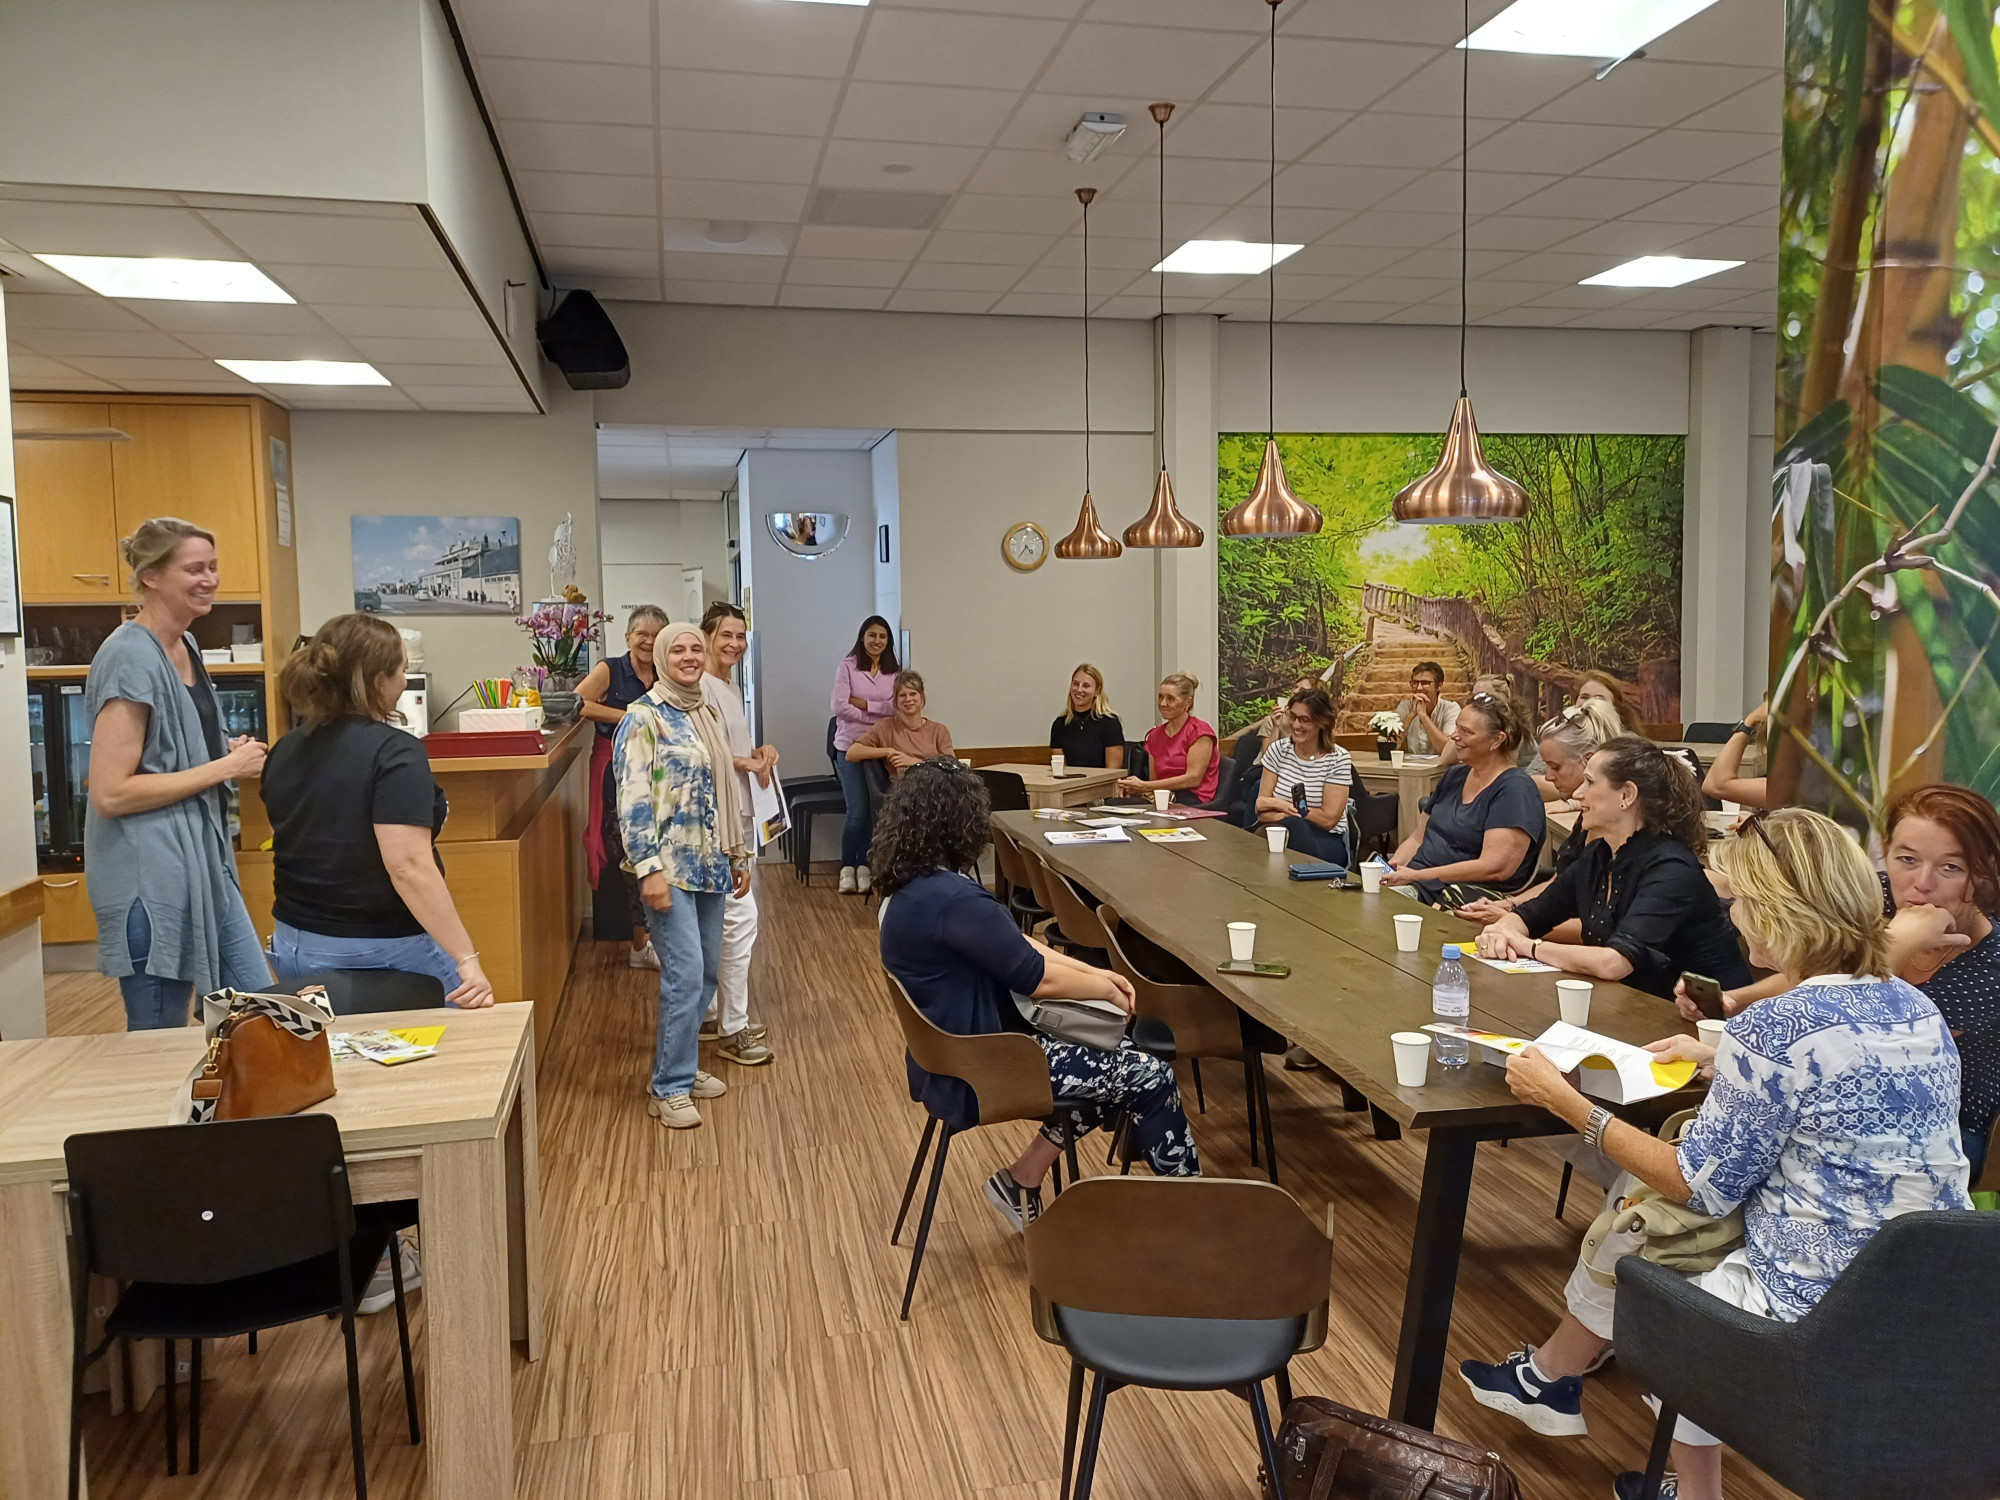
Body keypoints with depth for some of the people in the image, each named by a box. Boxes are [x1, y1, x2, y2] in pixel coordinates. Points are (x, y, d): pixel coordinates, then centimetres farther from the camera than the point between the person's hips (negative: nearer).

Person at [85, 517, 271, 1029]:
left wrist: (232, 755, 6)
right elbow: (110, 793, -21)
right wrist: (223, 768, -16)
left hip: (205, 864, 9)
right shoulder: (131, 658, -16)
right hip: (153, 877, -9)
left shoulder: (185, 646, 11)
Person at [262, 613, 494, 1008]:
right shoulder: (394, 753, -19)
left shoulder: (284, 751, 4)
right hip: (383, 951, -7)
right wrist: (467, 958, -30)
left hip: (295, 945, 8)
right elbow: (410, 867, -28)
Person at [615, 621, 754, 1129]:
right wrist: (649, 869, -21)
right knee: (684, 974, -9)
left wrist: (738, 855, 19)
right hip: (670, 868, -8)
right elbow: (632, 801, -15)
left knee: (708, 972, 11)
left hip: (710, 866, 8)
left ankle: (681, 1064, 27)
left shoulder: (709, 716, 14)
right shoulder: (643, 719, -9)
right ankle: (669, 1089, 3)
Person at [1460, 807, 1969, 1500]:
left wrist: (1564, 1101, -9)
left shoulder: (1774, 1027, -23)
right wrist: (1721, 1062, 20)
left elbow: (1702, 1187, -14)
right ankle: (1549, 1375, 34)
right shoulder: (1917, 1008, 1)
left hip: (1820, 1319, -7)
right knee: (1640, 1195, 19)